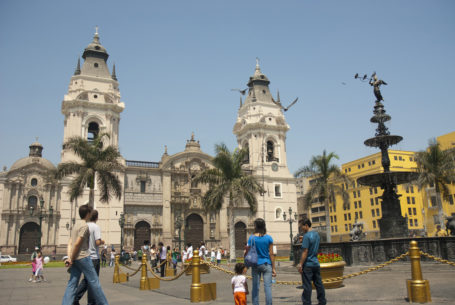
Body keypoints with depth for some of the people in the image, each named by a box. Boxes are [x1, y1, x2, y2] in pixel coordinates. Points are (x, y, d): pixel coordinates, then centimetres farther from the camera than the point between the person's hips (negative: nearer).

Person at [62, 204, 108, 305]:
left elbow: (69, 243, 13)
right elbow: (77, 244, -15)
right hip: (83, 257, -8)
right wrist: (72, 259, -8)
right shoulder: (85, 226, -10)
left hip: (75, 259, 8)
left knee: (72, 284, 7)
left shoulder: (77, 226, 18)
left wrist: (69, 258, 6)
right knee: (94, 281, 1)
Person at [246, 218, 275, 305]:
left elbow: (248, 252, -3)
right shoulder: (268, 238, -4)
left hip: (255, 265, 0)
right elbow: (271, 254, -3)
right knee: (267, 287, 2)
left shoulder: (252, 238, -4)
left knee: (255, 287, 8)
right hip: (266, 264, 0)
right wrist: (273, 268, 1)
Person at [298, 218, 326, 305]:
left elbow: (305, 251, -19)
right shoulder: (316, 234, 9)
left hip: (308, 265, -8)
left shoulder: (307, 236, -17)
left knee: (307, 286, 0)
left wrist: (300, 264, -16)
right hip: (316, 264, 8)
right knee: (318, 284, 14)